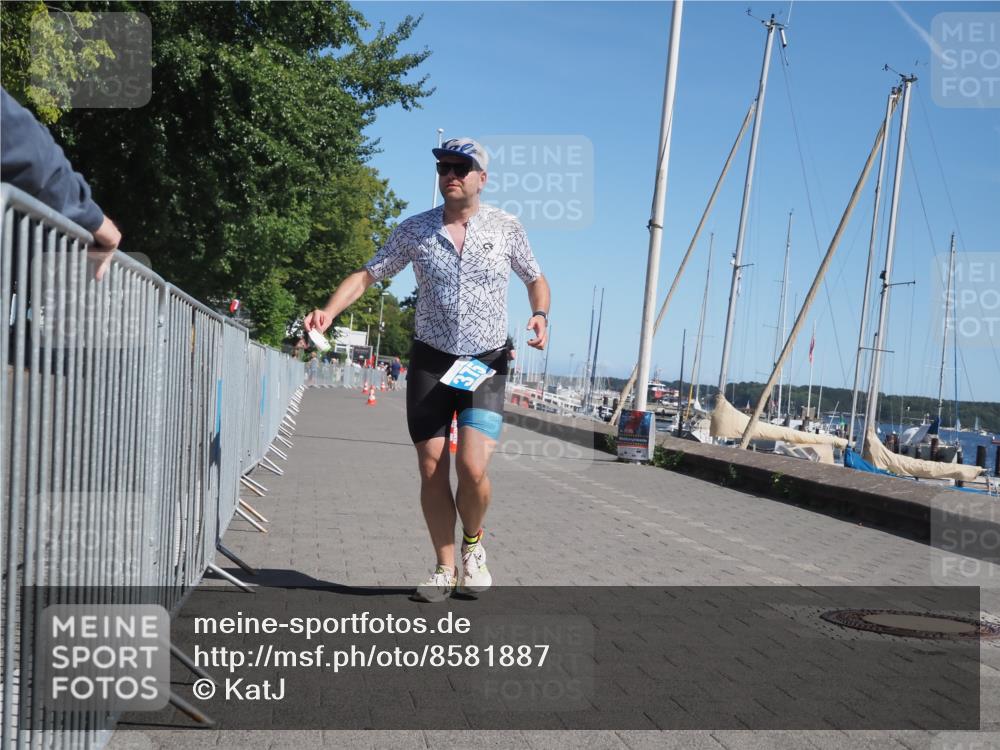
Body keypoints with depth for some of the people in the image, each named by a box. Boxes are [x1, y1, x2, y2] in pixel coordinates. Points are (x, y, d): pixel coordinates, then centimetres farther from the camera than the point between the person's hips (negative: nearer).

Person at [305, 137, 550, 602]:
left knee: (472, 467, -16)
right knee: (431, 471, 1)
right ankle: (445, 569, 18)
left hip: (487, 362, -1)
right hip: (430, 359, 2)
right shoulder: (414, 230, 2)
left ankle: (473, 544, 14)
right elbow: (367, 275, 3)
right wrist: (328, 313, -14)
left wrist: (540, 315, -7)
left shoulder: (505, 227, 1)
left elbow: (535, 280, 14)